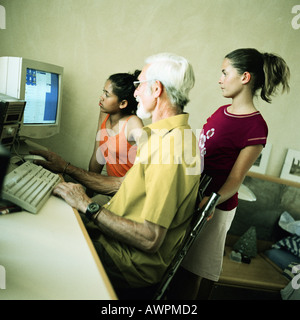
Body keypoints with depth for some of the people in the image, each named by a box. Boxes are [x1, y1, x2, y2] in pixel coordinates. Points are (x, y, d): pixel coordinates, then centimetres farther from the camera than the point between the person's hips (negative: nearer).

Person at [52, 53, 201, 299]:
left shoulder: (172, 146, -27)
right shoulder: (164, 134, 8)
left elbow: (149, 240, -27)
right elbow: (127, 185, 12)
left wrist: (88, 206, -20)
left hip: (135, 264, -9)